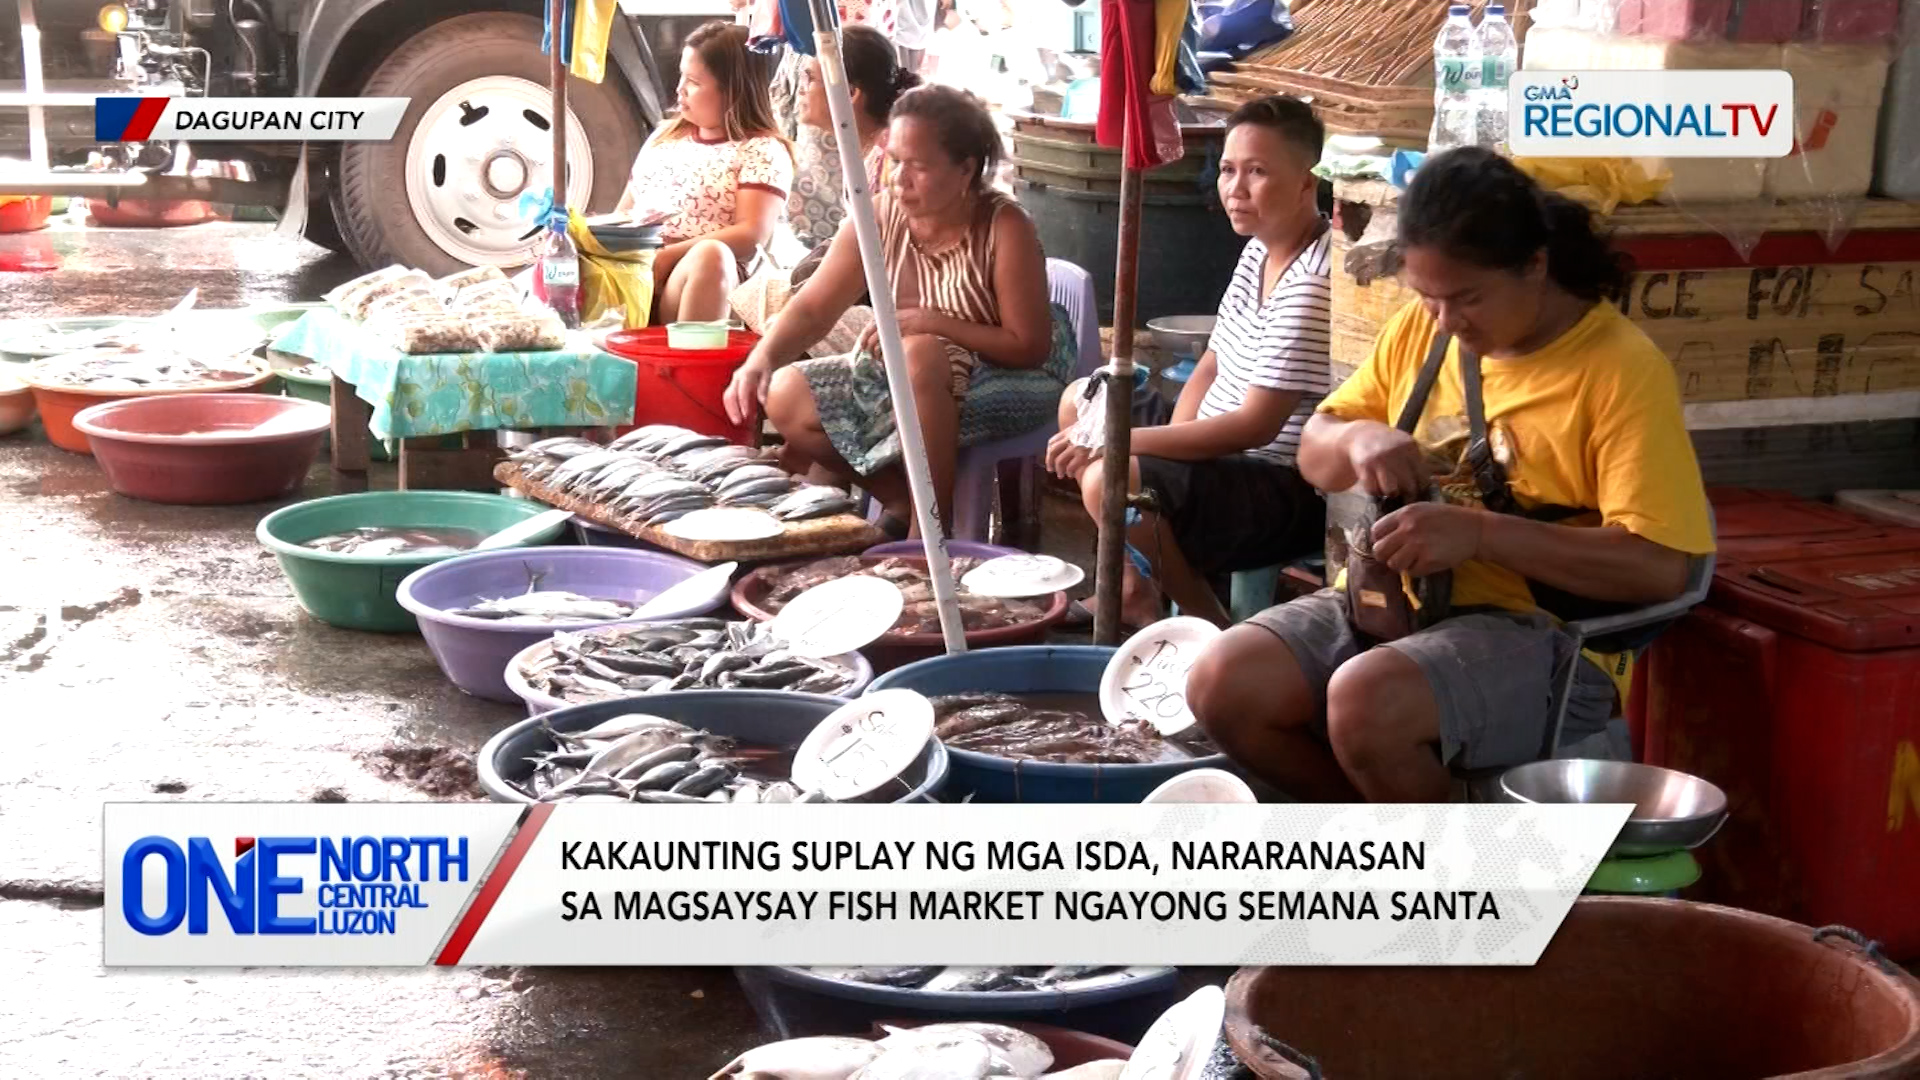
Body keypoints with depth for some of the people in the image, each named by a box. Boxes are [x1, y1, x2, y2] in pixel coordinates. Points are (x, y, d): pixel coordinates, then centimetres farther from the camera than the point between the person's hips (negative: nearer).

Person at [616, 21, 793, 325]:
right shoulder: (666, 135, 25)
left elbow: (752, 235, -9)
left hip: (695, 280, -5)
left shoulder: (762, 151, 5)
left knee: (711, 255, -39)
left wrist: (669, 257, -18)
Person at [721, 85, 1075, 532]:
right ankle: (904, 504, 0)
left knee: (919, 356, -38)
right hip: (902, 374, 6)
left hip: (1004, 377, -6)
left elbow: (1030, 347, -20)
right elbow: (811, 309, -10)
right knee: (786, 397, -11)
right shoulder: (881, 216, -8)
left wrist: (931, 322, -27)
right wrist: (762, 358, -31)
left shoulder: (1004, 227, -21)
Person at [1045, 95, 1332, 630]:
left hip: (1290, 492, -11)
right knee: (1079, 399, 18)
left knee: (1110, 482, -31)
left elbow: (1257, 424, -28)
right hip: (1226, 456, 11)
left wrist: (1123, 440, -26)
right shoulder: (1260, 251, 7)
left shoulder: (1310, 284, -24)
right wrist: (1169, 444, -8)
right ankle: (1135, 584, 17)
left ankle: (1209, 626, -7)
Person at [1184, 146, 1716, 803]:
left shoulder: (1621, 368, -11)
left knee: (1365, 700, -34)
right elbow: (1314, 455, 18)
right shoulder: (1420, 329, 8)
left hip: (1541, 637, -7)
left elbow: (1660, 567, -19)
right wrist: (1358, 438, -7)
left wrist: (1478, 532, -25)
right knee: (1223, 683, -16)